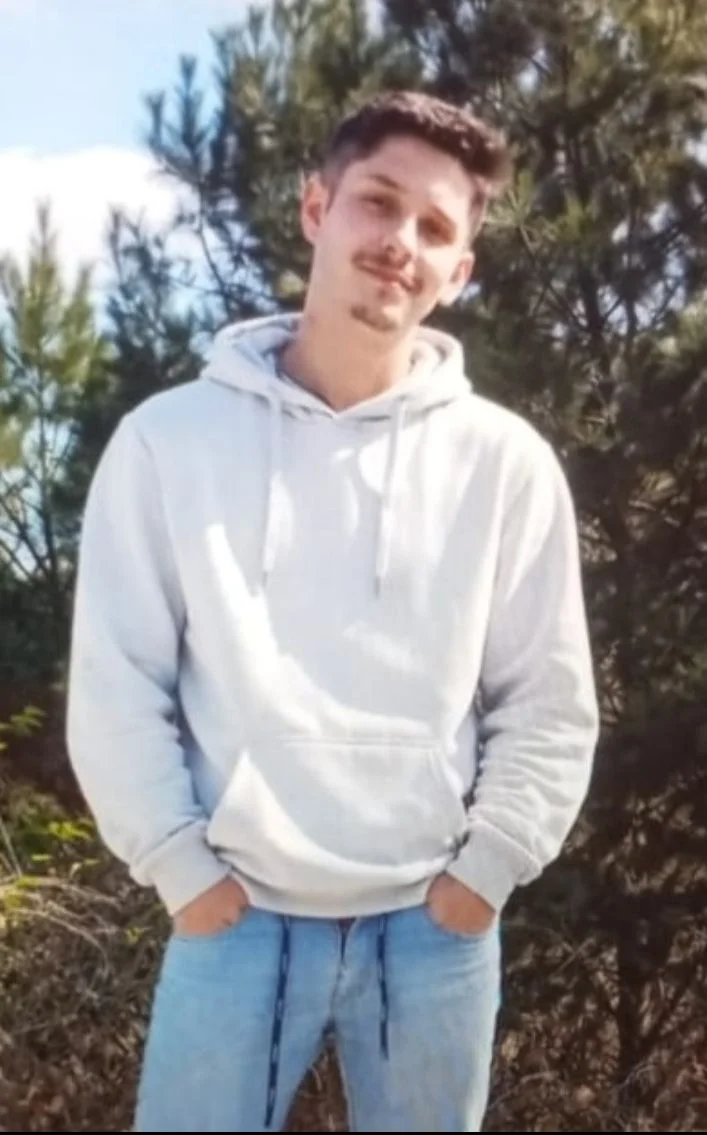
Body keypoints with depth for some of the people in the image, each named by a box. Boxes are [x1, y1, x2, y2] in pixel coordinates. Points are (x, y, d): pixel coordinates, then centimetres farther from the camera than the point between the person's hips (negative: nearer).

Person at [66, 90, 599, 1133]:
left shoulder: (506, 464, -1)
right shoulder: (170, 438, -2)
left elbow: (550, 709, 3)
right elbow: (114, 689, -1)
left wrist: (482, 873, -3)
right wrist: (183, 871, -5)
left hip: (438, 927, 1)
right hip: (235, 920, -1)